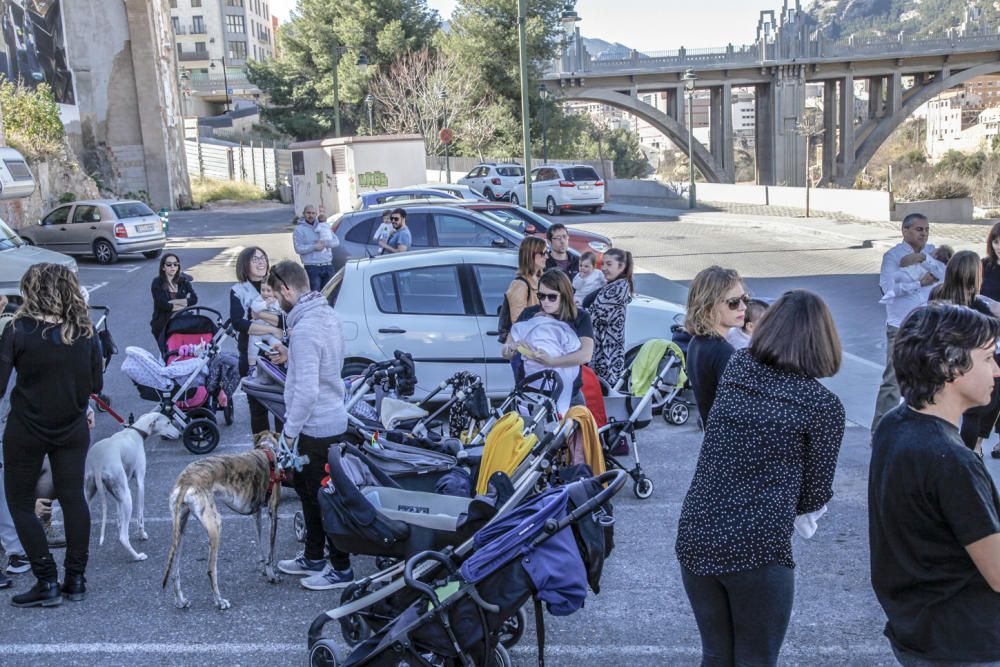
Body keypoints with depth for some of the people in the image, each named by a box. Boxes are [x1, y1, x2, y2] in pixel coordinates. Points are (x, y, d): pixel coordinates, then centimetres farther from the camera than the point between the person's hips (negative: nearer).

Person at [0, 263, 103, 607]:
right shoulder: (85, 332, -4)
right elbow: (96, 385, 2)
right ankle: (75, 579, 15)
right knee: (73, 498, 10)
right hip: (72, 430, 3)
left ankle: (47, 582, 7)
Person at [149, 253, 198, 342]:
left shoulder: (183, 282, 8)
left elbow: (194, 299, -7)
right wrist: (184, 302, -6)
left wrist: (173, 302, -15)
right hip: (162, 325, -2)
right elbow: (162, 304, -15)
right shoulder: (157, 283, -2)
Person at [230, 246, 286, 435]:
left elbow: (286, 320, -4)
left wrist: (261, 315, -16)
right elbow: (238, 323, -14)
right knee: (257, 406, 5)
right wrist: (272, 329, -14)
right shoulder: (238, 291, 0)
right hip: (251, 357, -2)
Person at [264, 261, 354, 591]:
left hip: (316, 426, -10)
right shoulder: (328, 314, 5)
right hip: (332, 418, 10)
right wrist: (291, 356, 11)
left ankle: (341, 568, 17)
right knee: (308, 490, 22)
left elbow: (307, 390, -28)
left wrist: (289, 432, -19)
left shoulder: (305, 328, -25)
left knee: (322, 497, 4)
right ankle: (314, 557, 36)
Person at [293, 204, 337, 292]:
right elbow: (298, 248, -10)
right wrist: (314, 247, -16)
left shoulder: (322, 226, 16)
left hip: (328, 266, 5)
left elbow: (335, 242, 7)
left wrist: (324, 243, -11)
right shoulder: (299, 229, 3)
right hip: (312, 268, -5)